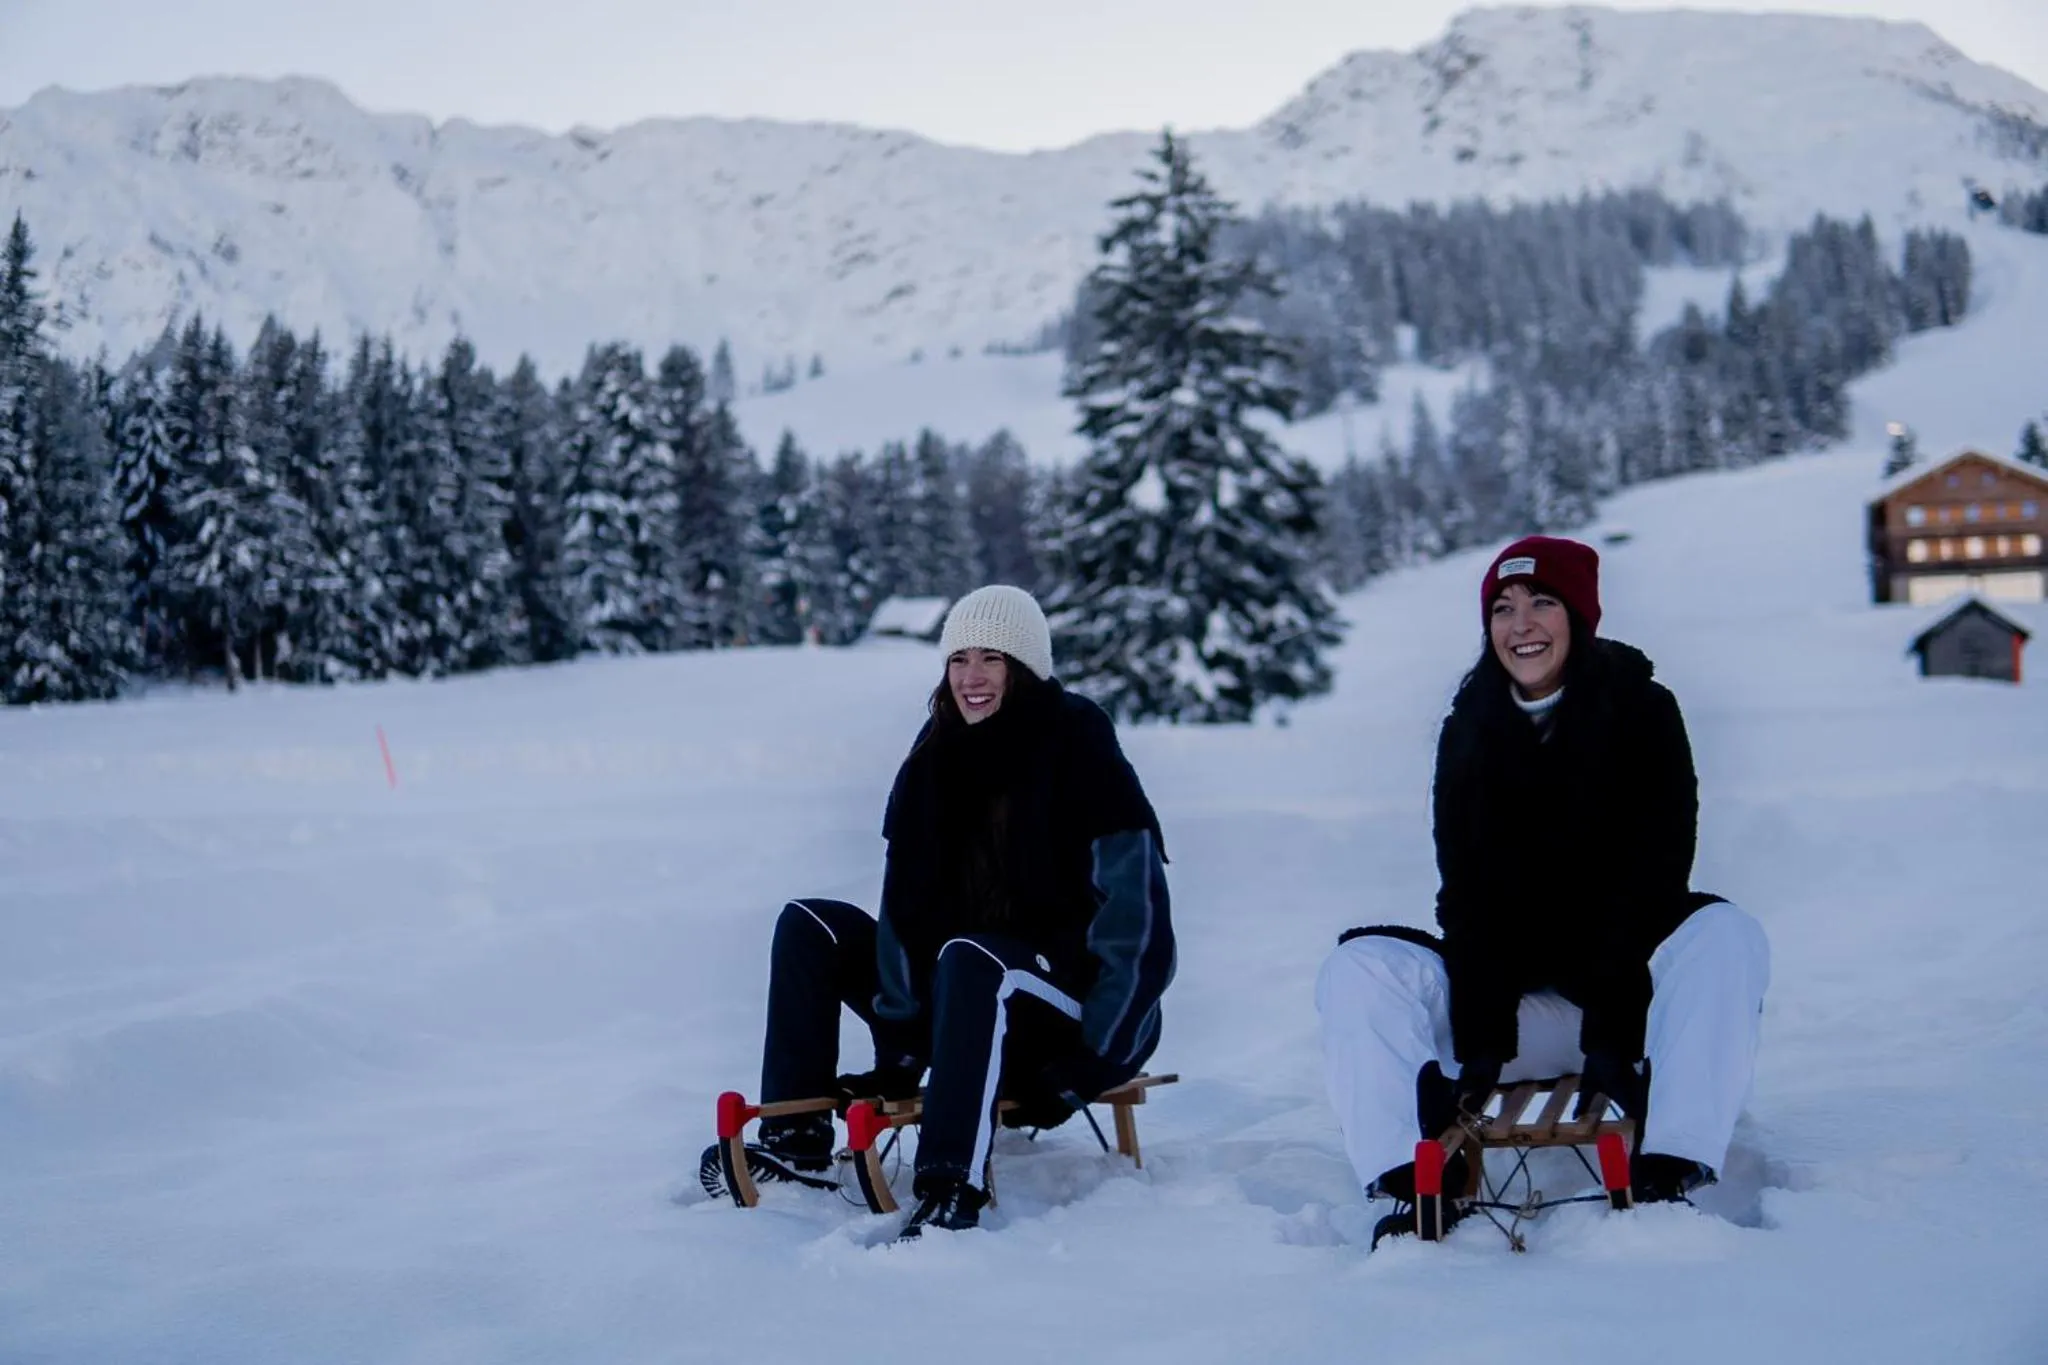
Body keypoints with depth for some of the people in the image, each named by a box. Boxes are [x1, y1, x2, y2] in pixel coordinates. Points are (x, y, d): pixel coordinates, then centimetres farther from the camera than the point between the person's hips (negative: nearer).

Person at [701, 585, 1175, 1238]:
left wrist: (1078, 1074, -21)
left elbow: (1139, 938, -18)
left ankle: (952, 1194, -45)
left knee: (968, 958, -37)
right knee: (809, 927, 0)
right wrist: (899, 1050, -9)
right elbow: (908, 911, -2)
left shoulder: (1082, 759, -15)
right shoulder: (937, 761, 2)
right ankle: (798, 1143, -7)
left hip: (1074, 1018, -7)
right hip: (968, 1006, 7)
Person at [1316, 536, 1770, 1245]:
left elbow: (1652, 876, -15)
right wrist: (1478, 1041, -22)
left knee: (1725, 935, -30)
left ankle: (1666, 1175, -38)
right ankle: (1419, 1181, -32)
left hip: (1630, 991, -2)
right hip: (1513, 1000, 2)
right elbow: (1467, 896, -7)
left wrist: (1613, 1034, -26)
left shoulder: (1642, 711, -6)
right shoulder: (1469, 732, 1)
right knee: (1360, 968, -18)